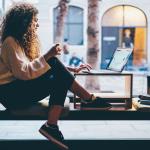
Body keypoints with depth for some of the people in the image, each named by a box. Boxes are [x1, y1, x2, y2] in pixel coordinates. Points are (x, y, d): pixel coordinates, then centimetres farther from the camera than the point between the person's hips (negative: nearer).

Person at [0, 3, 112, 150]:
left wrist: (72, 69, 6)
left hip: (23, 88, 9)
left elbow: (41, 65, 14)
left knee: (59, 80, -16)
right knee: (53, 63, -23)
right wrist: (47, 56, -24)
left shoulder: (25, 41, 16)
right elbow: (23, 72, -24)